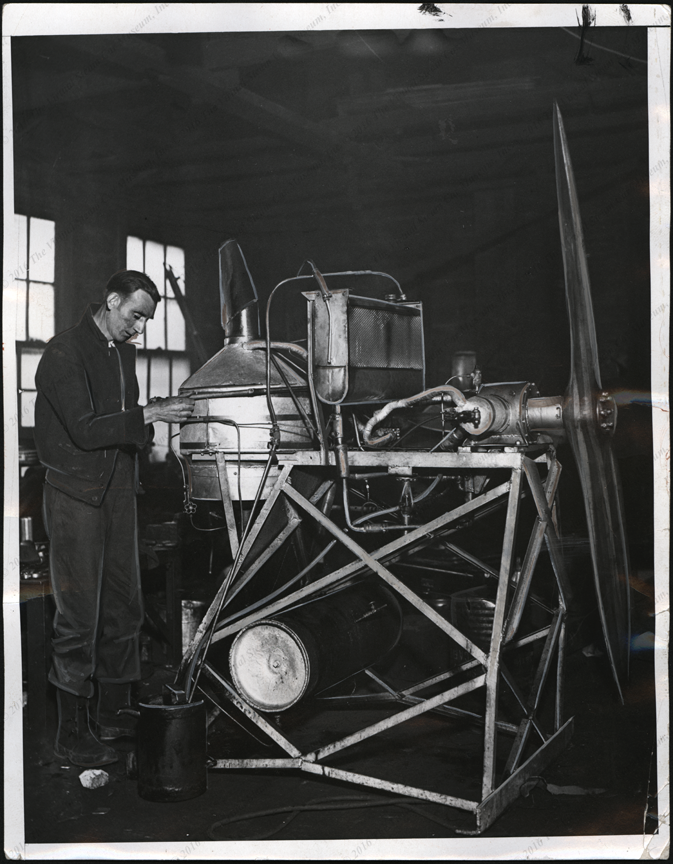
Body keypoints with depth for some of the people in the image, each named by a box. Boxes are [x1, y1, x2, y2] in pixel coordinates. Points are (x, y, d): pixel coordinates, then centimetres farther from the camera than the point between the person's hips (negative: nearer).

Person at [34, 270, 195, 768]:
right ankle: (73, 734, 4)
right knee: (79, 617, -5)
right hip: (76, 495, -8)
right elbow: (84, 429, -20)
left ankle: (110, 715, 25)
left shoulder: (123, 354, 15)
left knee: (123, 608, 12)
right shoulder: (65, 353, -11)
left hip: (118, 492, 8)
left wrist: (160, 416, 5)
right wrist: (149, 415, -24)